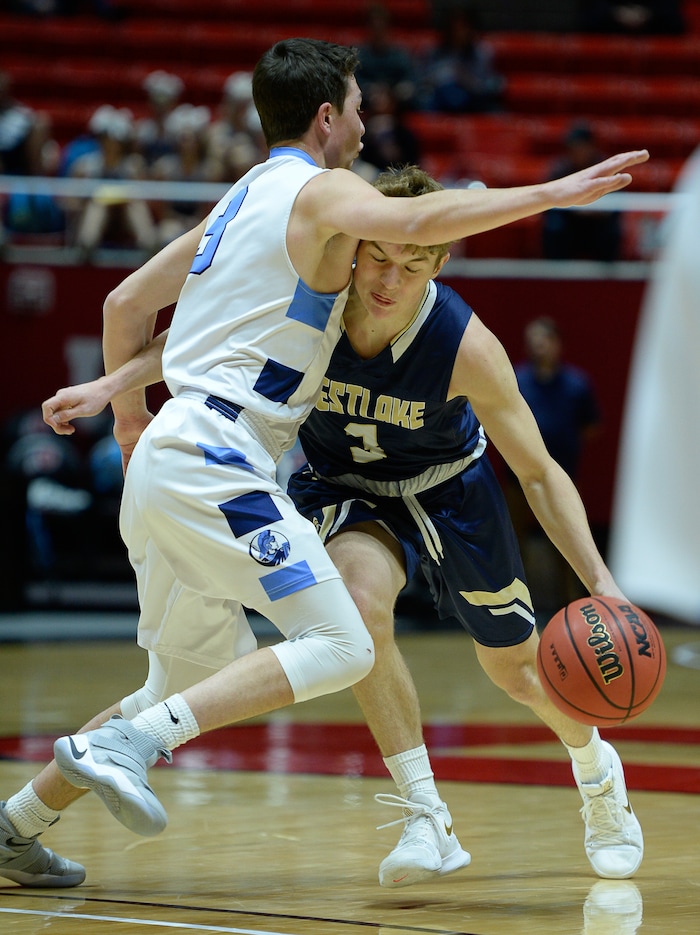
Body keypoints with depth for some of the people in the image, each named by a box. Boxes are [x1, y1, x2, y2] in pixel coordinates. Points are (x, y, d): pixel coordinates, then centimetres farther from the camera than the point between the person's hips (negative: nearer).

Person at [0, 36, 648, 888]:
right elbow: (414, 221, -25)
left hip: (161, 462, 9)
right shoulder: (321, 190, -3)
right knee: (338, 648, -15)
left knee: (199, 682, 18)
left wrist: (126, 412, 41)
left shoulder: (241, 200, 23)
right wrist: (553, 194, -22)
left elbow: (126, 301, 28)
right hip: (216, 460, -9)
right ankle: (122, 744, -21)